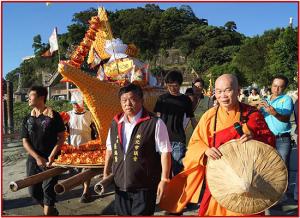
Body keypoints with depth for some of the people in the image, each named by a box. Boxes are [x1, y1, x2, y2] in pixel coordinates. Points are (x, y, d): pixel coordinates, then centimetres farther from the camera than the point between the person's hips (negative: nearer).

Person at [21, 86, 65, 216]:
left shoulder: (53, 116, -6)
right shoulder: (27, 119, 7)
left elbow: (61, 138, -6)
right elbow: (25, 142, 5)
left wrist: (51, 156, -15)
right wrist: (37, 157, -9)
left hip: (50, 160, -5)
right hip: (33, 160, 5)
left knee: (48, 190, -4)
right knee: (33, 191, 11)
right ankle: (52, 211, 34)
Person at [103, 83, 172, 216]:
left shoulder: (155, 123, -13)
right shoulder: (116, 123, 5)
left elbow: (165, 152, -12)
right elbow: (110, 150, 15)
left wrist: (164, 179, -12)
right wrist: (106, 173, 16)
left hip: (144, 186, -5)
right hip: (120, 184, 6)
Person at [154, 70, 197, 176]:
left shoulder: (186, 100, 6)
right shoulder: (162, 98, 8)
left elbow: (192, 120, 11)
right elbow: (157, 118, 9)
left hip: (178, 139, -1)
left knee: (178, 167, -6)